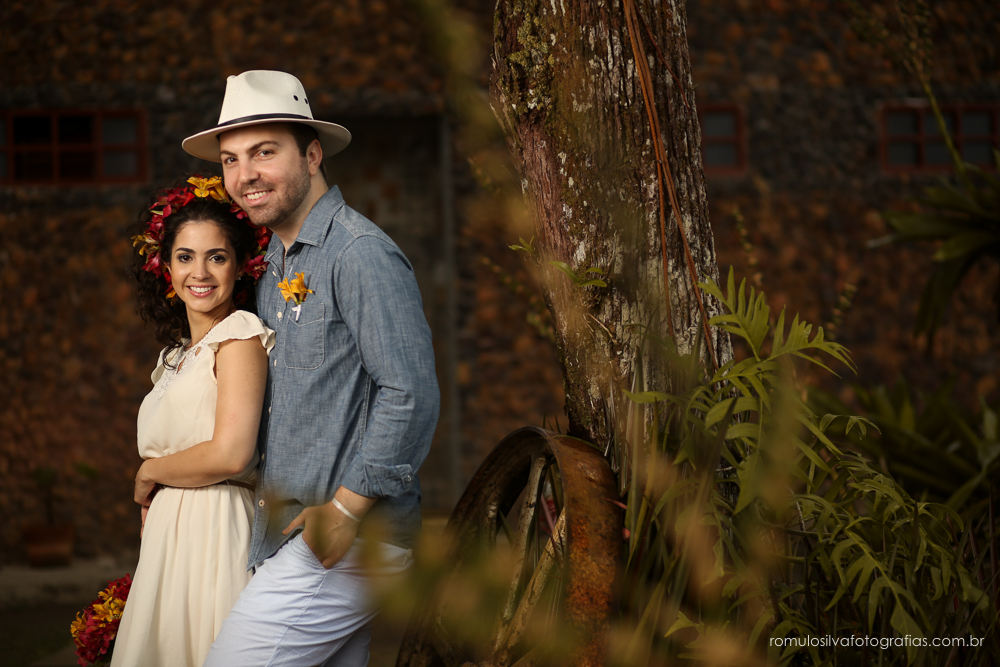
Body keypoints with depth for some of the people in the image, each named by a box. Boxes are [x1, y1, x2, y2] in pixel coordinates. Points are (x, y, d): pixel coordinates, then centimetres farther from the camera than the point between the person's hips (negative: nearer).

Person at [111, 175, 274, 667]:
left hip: (216, 533, -8)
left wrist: (150, 473, -3)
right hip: (169, 541, 8)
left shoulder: (240, 336, -9)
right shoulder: (178, 355, 17)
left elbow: (230, 455, -18)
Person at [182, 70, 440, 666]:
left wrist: (345, 511, -17)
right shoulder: (276, 265, 16)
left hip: (349, 543, -9)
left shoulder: (359, 253, -13)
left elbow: (412, 395, -20)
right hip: (287, 537, 9)